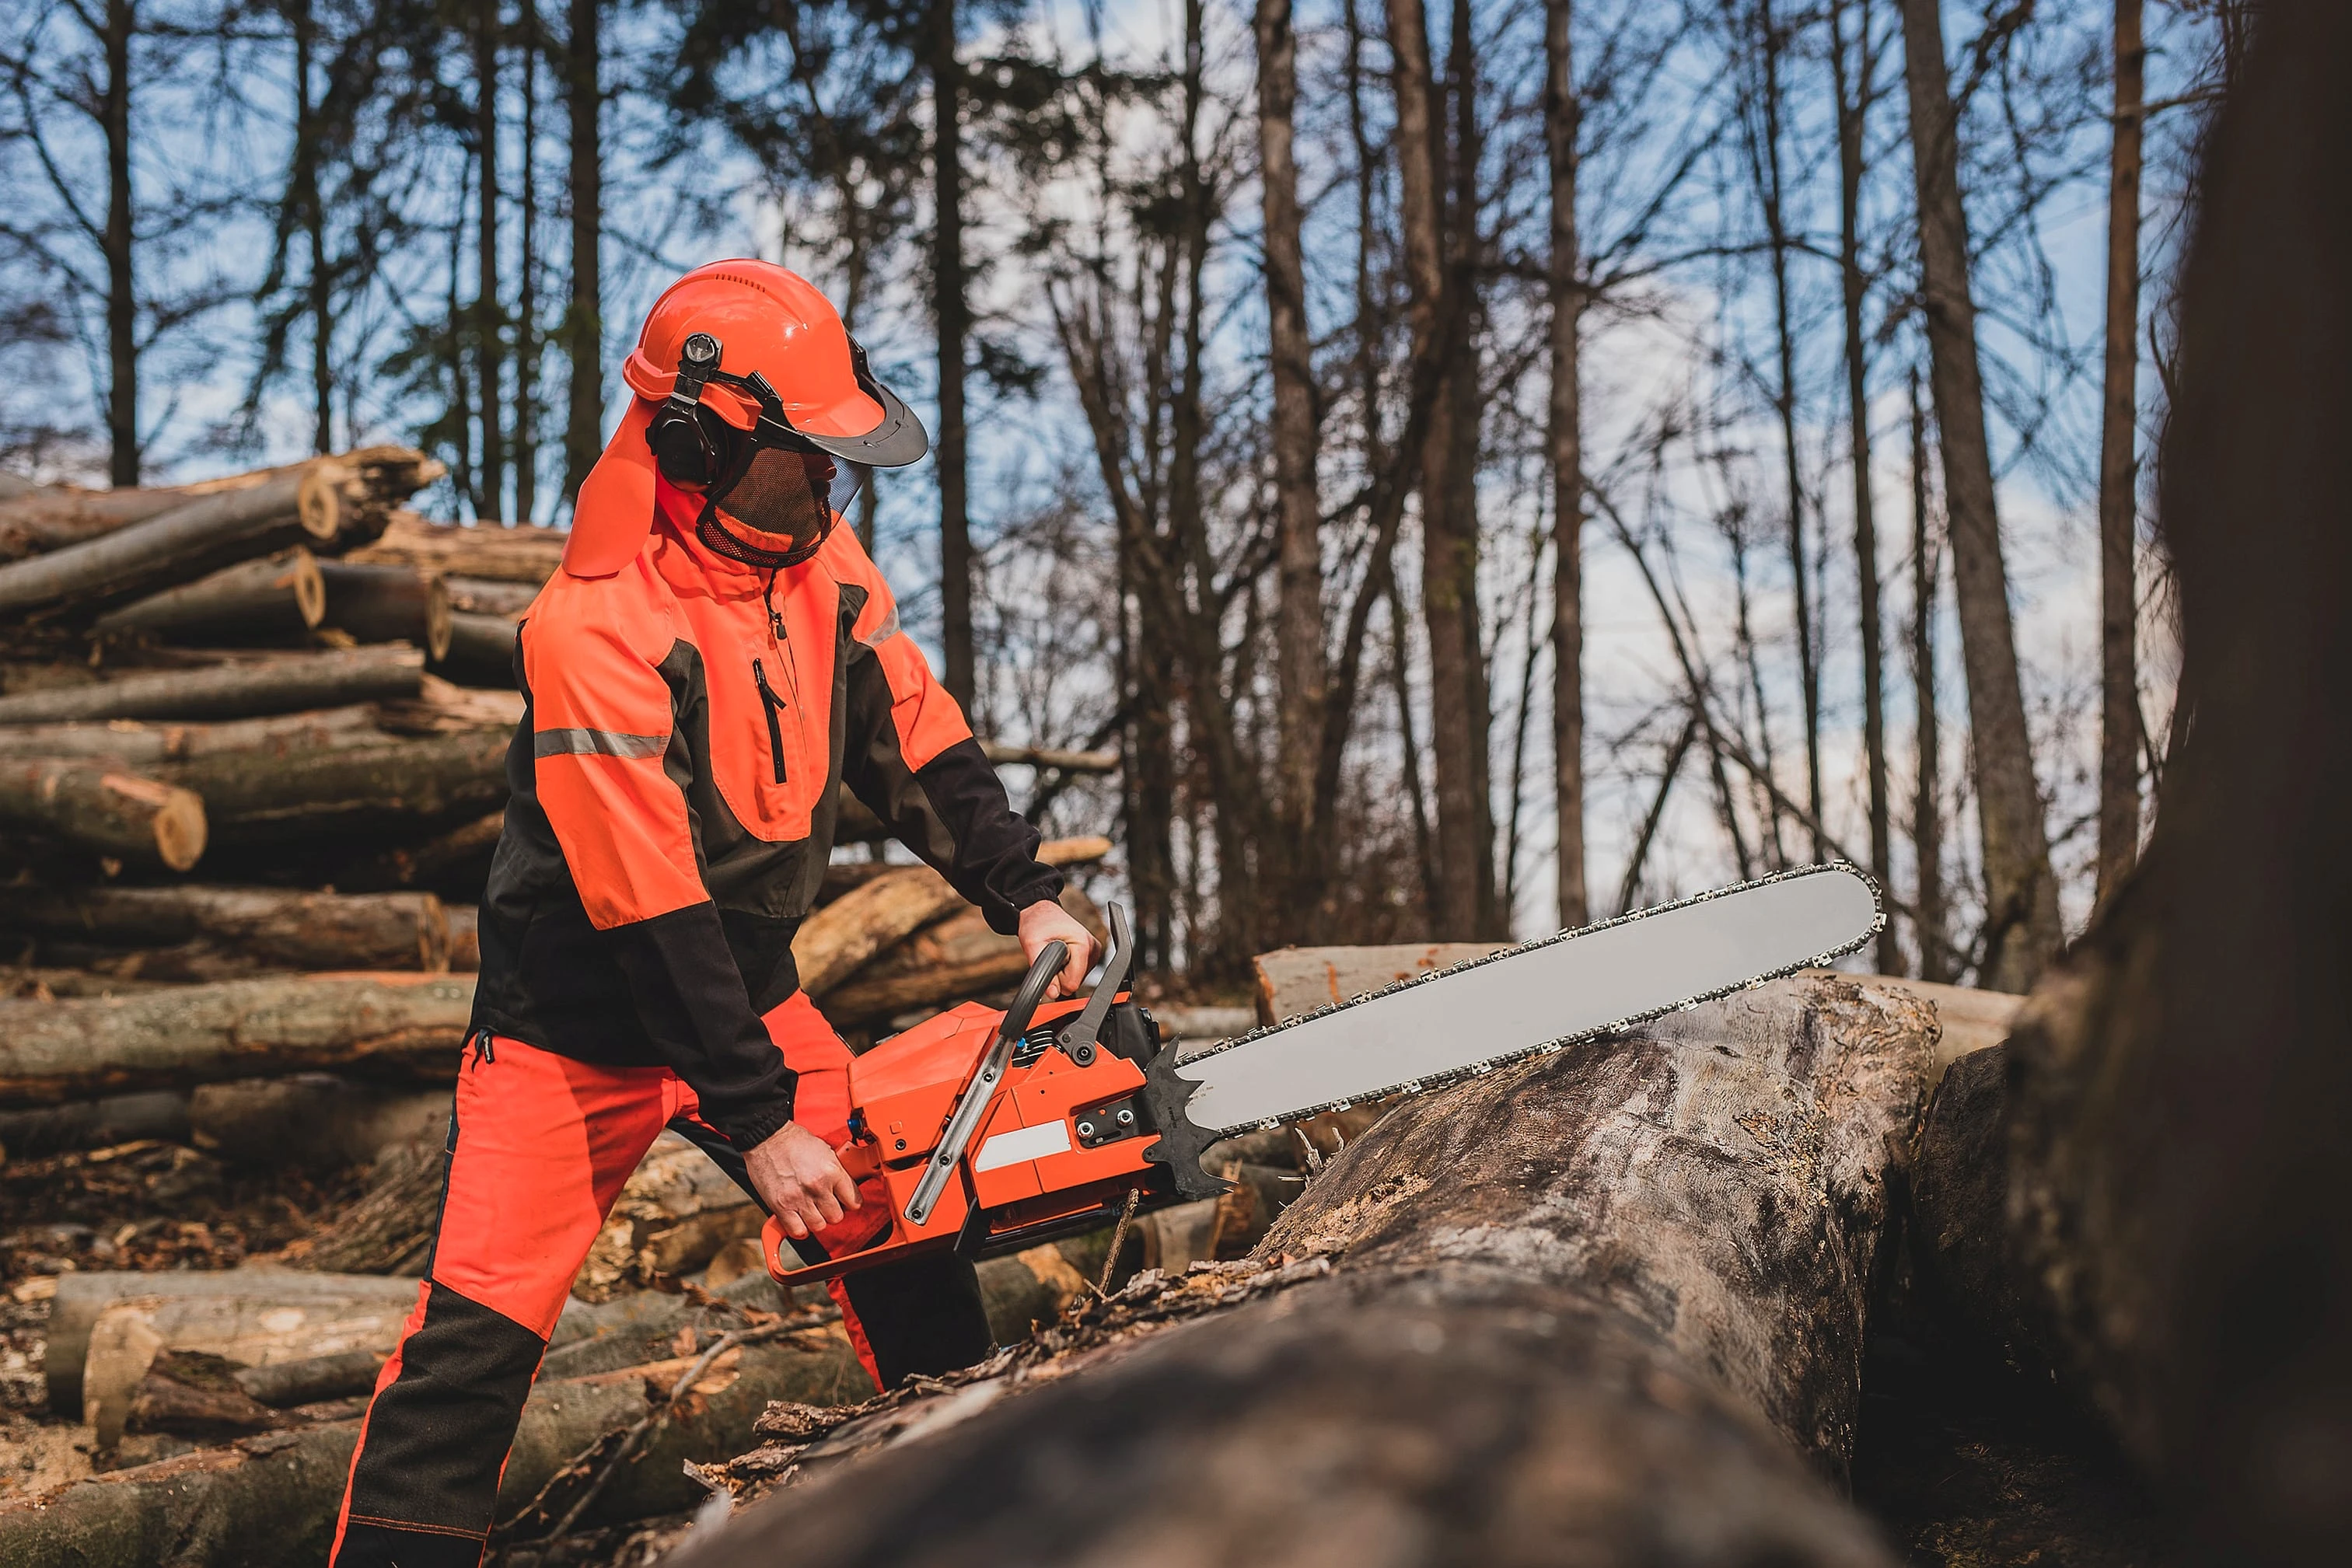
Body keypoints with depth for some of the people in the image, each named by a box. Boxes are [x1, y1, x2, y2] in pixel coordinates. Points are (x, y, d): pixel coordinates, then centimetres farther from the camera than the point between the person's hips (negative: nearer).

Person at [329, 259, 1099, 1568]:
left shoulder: (821, 560, -5)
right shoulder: (597, 634, -28)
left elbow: (918, 746, 3)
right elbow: (646, 905, -29)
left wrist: (1026, 896, -10)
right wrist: (757, 1126, -27)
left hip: (750, 993, 7)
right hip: (582, 1030, -6)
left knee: (904, 1237, 8)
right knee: (478, 1337, -8)